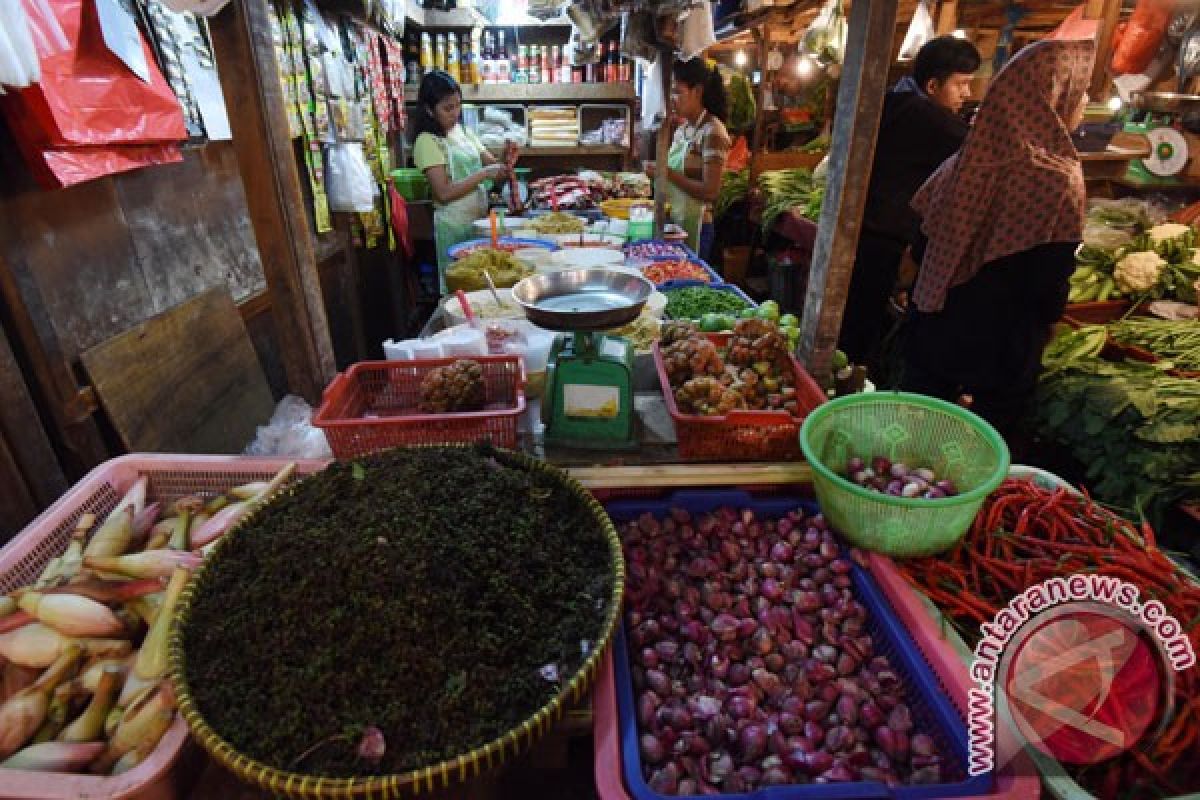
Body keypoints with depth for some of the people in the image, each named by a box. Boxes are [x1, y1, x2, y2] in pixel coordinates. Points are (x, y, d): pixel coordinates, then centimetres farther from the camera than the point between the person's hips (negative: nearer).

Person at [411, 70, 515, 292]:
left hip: (479, 219, 7)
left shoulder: (463, 132, 11)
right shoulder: (427, 141, -10)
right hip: (455, 225, -6)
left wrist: (505, 160, -8)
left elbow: (491, 163, 15)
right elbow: (444, 193, -18)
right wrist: (483, 174, -20)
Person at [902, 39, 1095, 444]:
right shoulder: (1059, 177, -18)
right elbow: (1050, 280, -15)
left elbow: (926, 233, 5)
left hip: (936, 329, 5)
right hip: (1000, 345, -5)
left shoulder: (971, 155, -2)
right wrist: (1038, 330, 3)